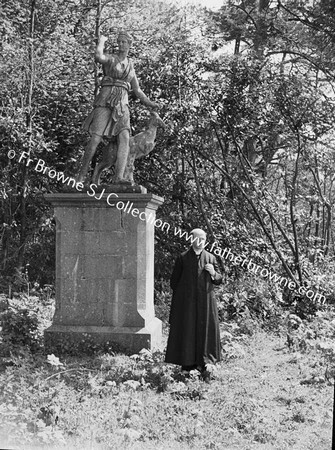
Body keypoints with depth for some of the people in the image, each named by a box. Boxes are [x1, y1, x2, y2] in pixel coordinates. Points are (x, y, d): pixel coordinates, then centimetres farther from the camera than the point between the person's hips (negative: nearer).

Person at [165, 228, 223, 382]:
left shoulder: (210, 258, 7)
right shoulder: (182, 258, 2)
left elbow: (219, 279, 10)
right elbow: (174, 281, 5)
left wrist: (213, 273, -10)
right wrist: (181, 293, -3)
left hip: (205, 301, 2)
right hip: (186, 302, -1)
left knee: (206, 332, 0)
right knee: (186, 333, 0)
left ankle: (204, 365, 6)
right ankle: (187, 365, 10)